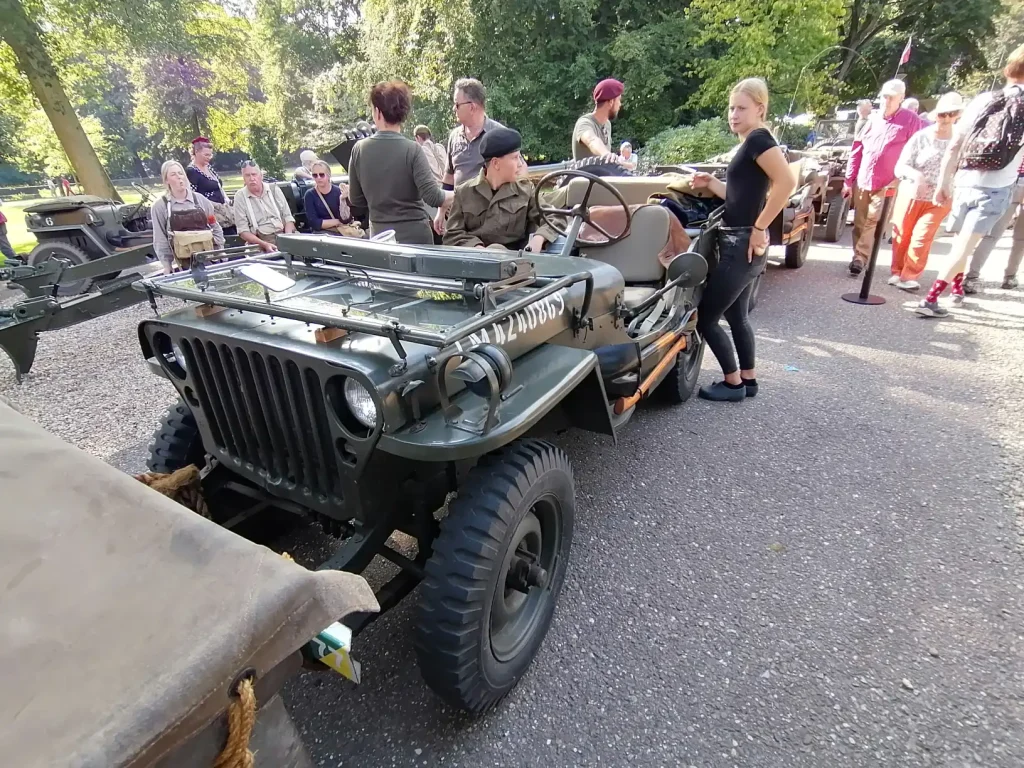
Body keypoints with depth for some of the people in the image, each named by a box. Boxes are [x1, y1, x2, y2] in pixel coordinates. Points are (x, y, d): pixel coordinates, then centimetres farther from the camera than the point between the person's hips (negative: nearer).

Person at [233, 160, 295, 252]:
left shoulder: (274, 189, 11)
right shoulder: (240, 196, 4)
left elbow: (288, 217, 11)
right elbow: (243, 231, -1)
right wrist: (264, 244, -17)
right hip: (259, 241, -3)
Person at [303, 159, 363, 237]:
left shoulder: (339, 191, -1)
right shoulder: (310, 195, 0)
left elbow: (345, 220, -10)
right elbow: (314, 223, -8)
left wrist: (343, 199, -24)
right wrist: (338, 221, -9)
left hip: (343, 230, 1)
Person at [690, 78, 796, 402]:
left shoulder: (759, 138, -13)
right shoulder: (749, 144, 15)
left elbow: (786, 182, -27)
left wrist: (759, 228, -22)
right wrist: (711, 183, 8)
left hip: (742, 245, -10)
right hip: (739, 243, 10)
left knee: (705, 317, -4)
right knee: (736, 315, 17)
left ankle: (733, 383, 8)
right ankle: (748, 379, 27)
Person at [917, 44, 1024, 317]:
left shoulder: (981, 100, 5)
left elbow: (954, 146, 4)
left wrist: (942, 183, 10)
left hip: (964, 183, 4)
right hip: (996, 189, -3)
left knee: (961, 242, 19)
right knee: (964, 247, -4)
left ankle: (957, 289, 34)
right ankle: (930, 300, -13)